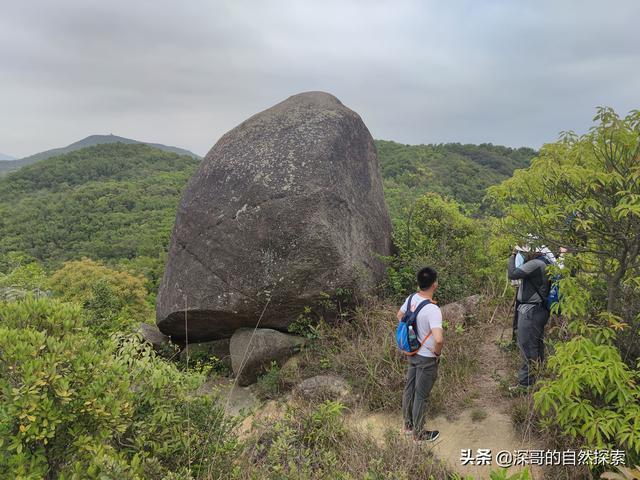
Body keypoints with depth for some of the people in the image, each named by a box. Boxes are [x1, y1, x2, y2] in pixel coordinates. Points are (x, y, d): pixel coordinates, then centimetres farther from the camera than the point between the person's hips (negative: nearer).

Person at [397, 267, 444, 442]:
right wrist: (437, 352, -19)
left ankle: (408, 425, 40)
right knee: (421, 396, 9)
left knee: (409, 388, 21)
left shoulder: (411, 299, -7)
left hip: (412, 353, 7)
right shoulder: (432, 309, -30)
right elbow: (438, 339, -39)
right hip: (427, 358, -7)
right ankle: (419, 434, 28)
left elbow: (399, 316, 13)